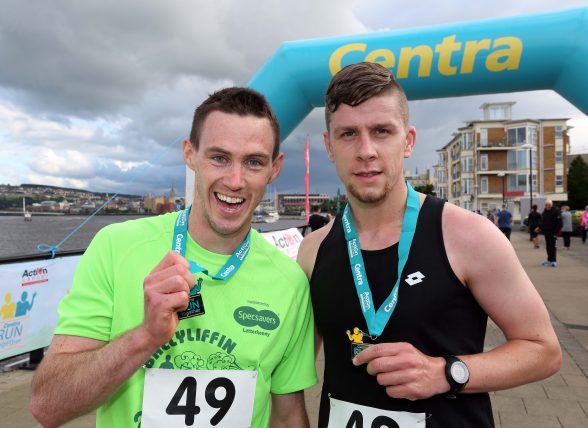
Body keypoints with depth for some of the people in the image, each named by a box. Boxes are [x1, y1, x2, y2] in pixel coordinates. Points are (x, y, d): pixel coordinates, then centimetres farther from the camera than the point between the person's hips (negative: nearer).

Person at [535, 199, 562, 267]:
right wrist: (539, 227, 11)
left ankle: (554, 261, -4)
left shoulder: (556, 211, -9)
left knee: (552, 246, -9)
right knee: (548, 246, 10)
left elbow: (559, 222, -12)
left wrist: (557, 231, -18)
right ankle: (549, 260, 18)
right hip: (546, 232, 7)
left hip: (553, 232, -7)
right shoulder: (544, 212, 14)